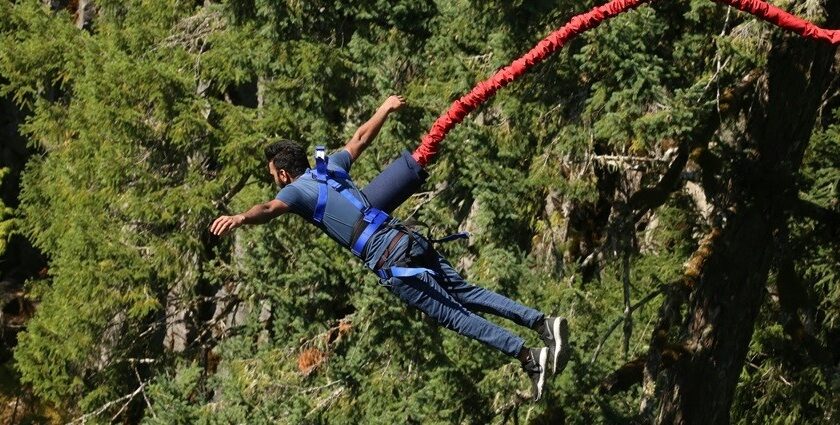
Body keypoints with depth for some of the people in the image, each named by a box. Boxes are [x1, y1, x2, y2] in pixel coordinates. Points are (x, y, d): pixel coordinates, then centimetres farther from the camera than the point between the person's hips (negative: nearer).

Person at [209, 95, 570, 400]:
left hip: (389, 261, -7)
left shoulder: (297, 190, 0)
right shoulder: (330, 167, 20)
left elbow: (270, 208, -22)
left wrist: (240, 218, -41)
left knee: (454, 315, -5)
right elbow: (360, 139, 35)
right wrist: (385, 109, 51)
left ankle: (529, 356, -11)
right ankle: (542, 322, 5)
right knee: (467, 294, 13)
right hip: (409, 239, 7)